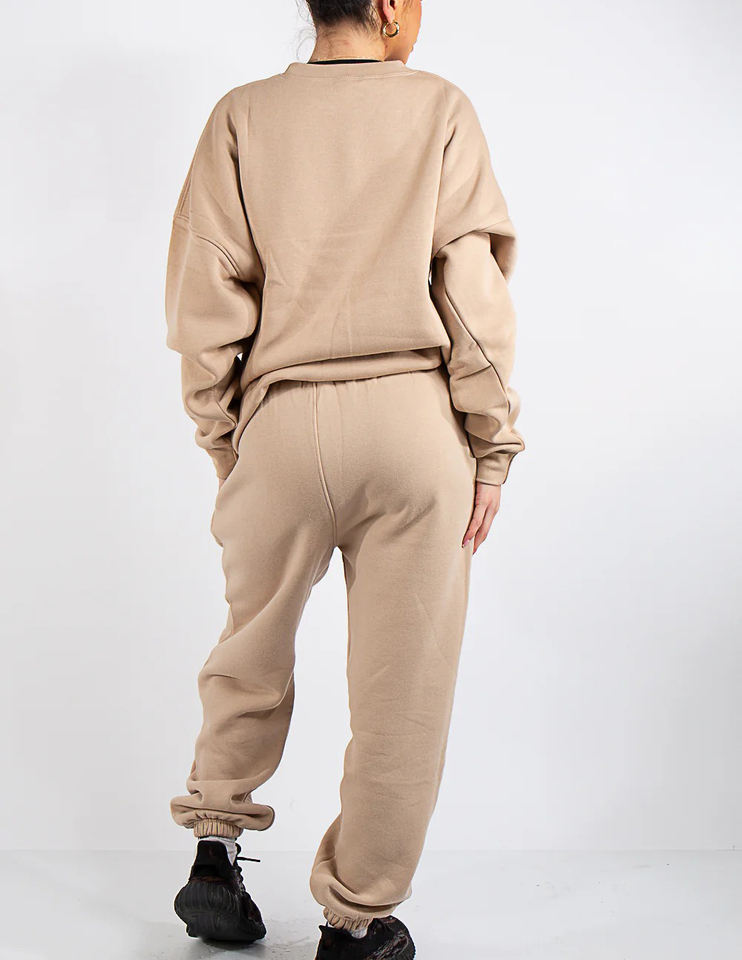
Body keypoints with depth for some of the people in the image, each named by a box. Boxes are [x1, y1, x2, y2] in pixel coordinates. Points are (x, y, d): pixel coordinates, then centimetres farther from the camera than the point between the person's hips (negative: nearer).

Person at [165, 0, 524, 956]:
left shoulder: (243, 114, 6)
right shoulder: (439, 107, 3)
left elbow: (204, 294, 1)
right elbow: (473, 286, -4)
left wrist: (220, 436, 9)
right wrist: (491, 444, 1)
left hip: (281, 418, 2)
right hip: (411, 418, -2)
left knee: (253, 643, 23)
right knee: (402, 679, 8)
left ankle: (214, 855, 28)